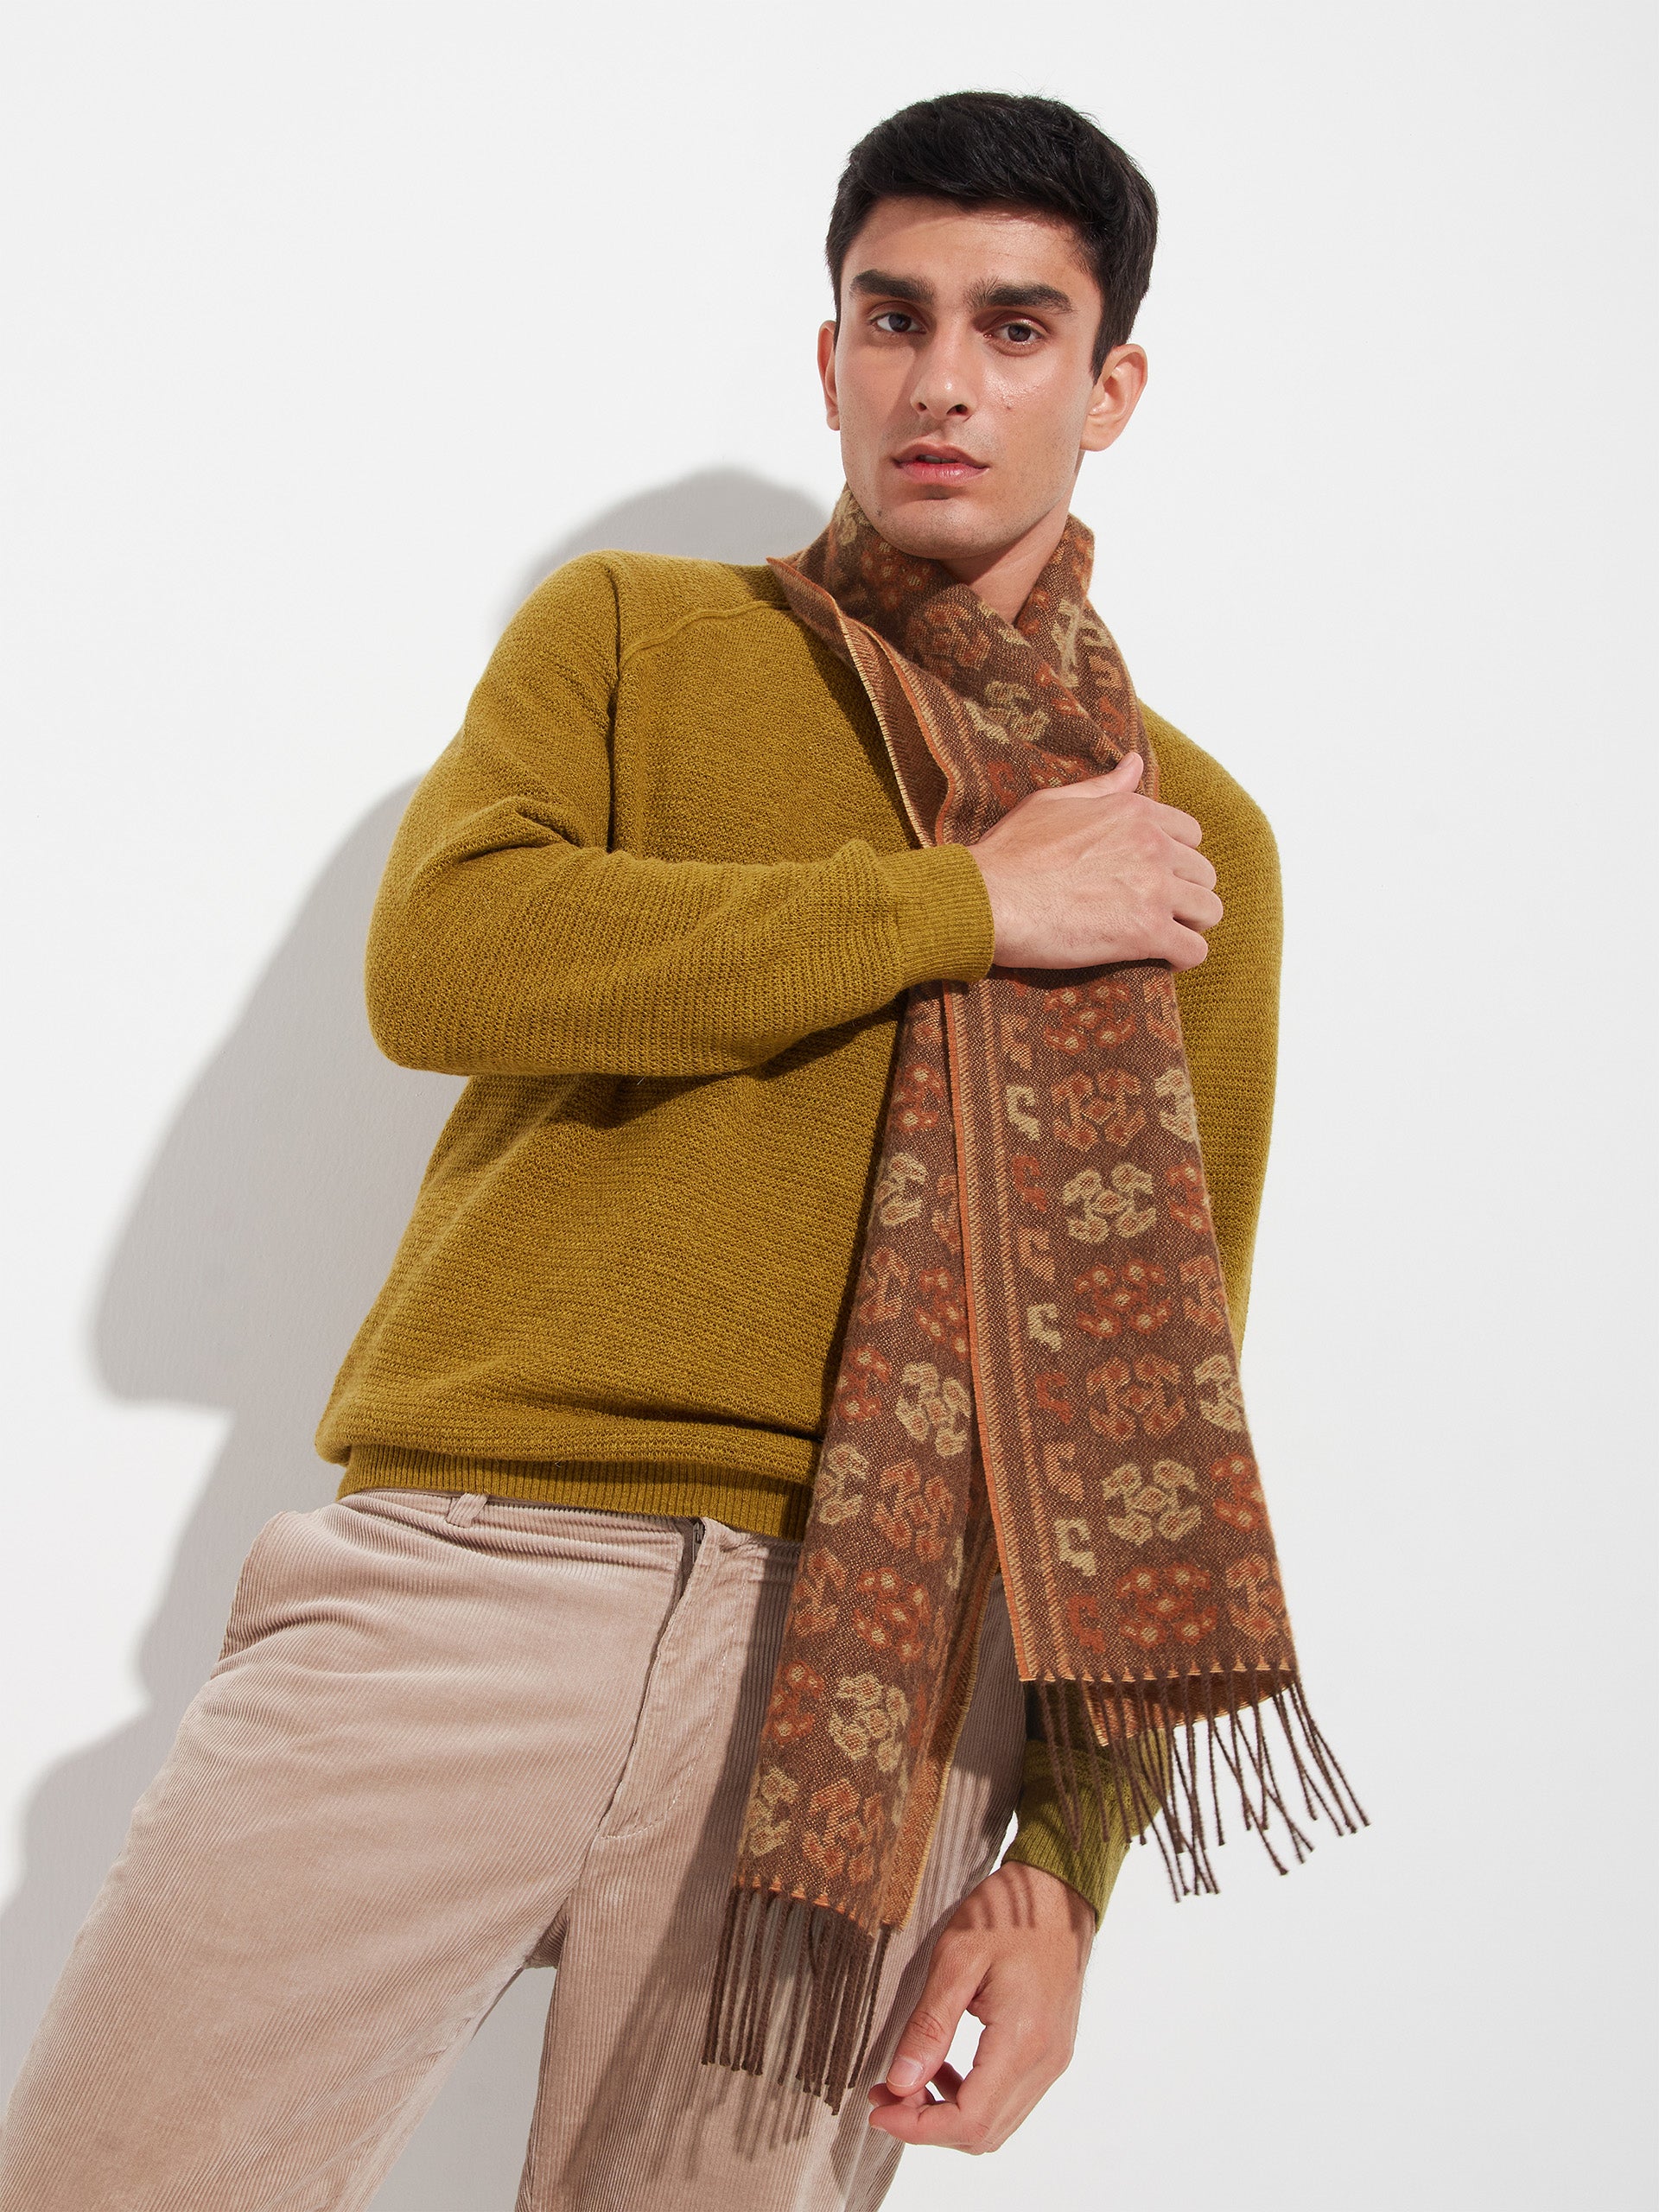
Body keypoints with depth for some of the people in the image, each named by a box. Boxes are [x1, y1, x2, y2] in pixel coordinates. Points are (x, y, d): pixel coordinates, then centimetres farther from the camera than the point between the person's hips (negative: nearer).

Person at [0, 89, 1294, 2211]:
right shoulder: (627, 632, 13)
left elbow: (1165, 1386, 9)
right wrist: (968, 904, -7)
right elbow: (443, 960, -7)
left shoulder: (1196, 842, 13)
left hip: (875, 1660, 1)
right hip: (469, 1564, 0)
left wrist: (1069, 1866, 0)